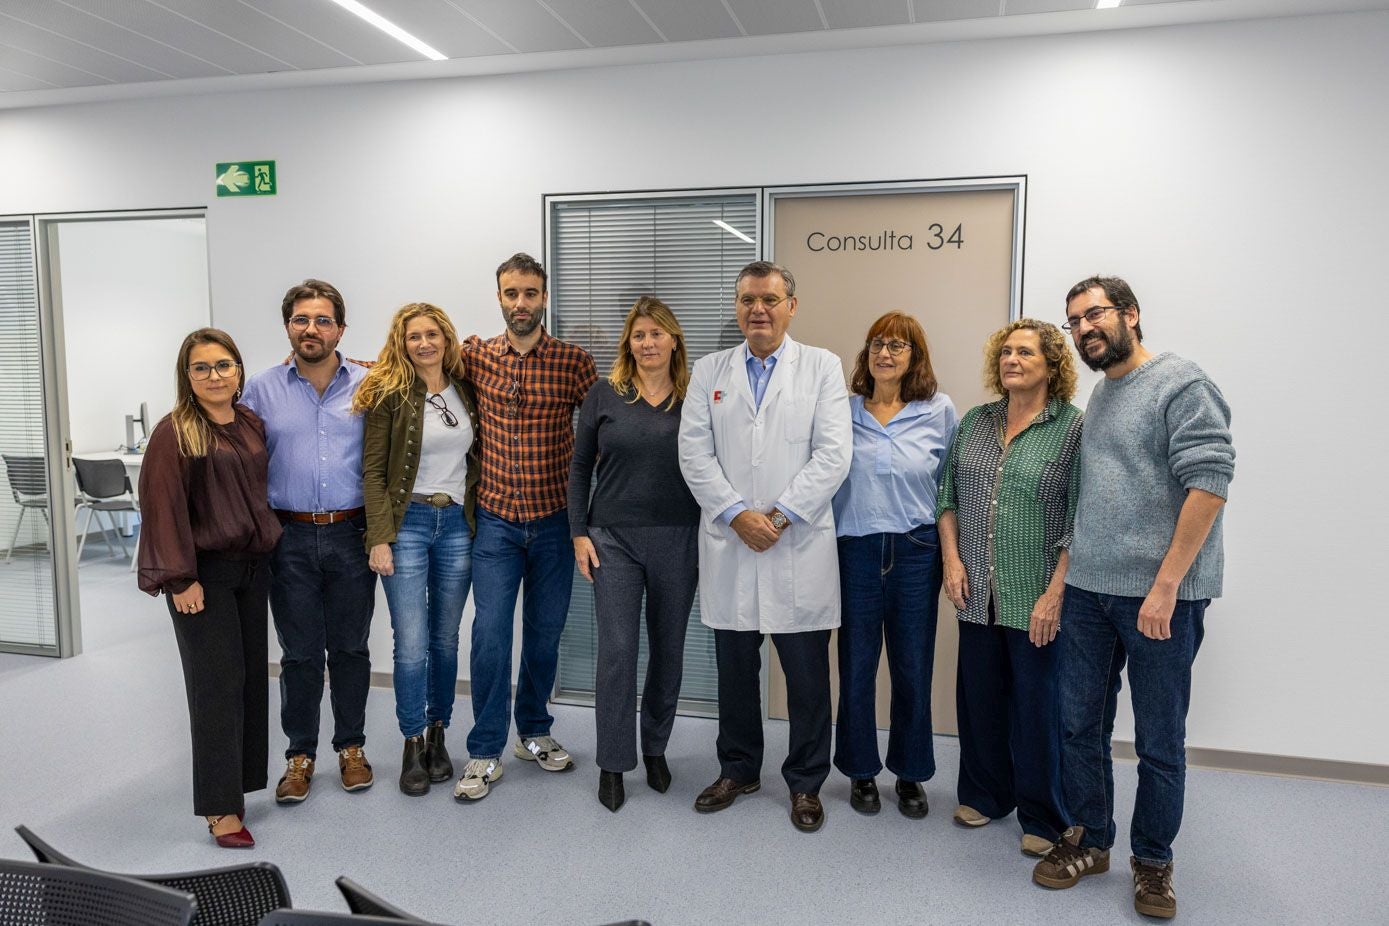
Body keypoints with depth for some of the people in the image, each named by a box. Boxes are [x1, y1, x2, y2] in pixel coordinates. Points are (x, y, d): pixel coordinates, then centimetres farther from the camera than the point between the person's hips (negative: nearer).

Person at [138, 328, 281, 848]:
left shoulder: (253, 424, 7)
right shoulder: (174, 433, -11)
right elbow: (164, 508, -14)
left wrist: (268, 548, 10)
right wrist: (181, 578, -17)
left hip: (253, 567, 6)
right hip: (205, 573, -6)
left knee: (251, 676, 10)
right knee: (217, 682, -4)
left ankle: (238, 778, 25)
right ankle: (220, 807, 5)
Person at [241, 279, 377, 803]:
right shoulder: (262, 390, 3)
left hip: (351, 536, 0)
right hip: (290, 538, 0)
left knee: (350, 647, 11)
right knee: (299, 653, 9)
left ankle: (351, 747, 27)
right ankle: (300, 755, 24)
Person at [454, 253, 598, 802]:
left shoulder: (574, 361, -4)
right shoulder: (476, 356, 2)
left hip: (554, 520, 0)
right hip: (496, 520, 0)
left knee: (545, 632, 12)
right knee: (490, 632, -3)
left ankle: (533, 733, 32)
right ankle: (484, 754, 11)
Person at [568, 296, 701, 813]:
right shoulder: (604, 398, 2)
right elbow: (580, 468, 6)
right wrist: (579, 533, -1)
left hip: (678, 542, 1)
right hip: (614, 539, -1)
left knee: (668, 650, 11)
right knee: (617, 650, -4)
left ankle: (655, 749, 30)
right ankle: (612, 763, 11)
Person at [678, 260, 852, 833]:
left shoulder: (822, 367, 2)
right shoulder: (709, 371, 9)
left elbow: (833, 454, -7)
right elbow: (694, 453, 1)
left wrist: (779, 515, -14)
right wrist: (737, 515, -11)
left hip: (801, 548, -2)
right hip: (728, 548, 2)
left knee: (808, 675, 6)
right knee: (734, 669, 14)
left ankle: (806, 783, 25)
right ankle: (738, 770, 33)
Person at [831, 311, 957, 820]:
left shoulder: (940, 411, 1)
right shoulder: (842, 410, 3)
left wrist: (951, 552, 3)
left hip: (916, 551, 0)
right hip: (855, 549, 1)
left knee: (913, 668, 8)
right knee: (856, 666, 8)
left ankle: (910, 774, 26)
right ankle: (861, 770, 25)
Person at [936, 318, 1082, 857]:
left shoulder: (1073, 428, -7)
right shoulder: (975, 422, 9)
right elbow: (949, 498, 13)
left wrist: (1054, 595, -15)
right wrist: (953, 560, 1)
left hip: (1036, 599, -4)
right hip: (978, 595, 5)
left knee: (1038, 706, 4)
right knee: (979, 697, 13)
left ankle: (1043, 818, 22)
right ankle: (985, 797, 32)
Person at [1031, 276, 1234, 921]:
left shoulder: (1180, 384, -9)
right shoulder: (1098, 396, 15)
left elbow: (1209, 483, -17)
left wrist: (1166, 585, -20)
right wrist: (1068, 577, 12)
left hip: (1160, 595, -7)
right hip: (1088, 589, 7)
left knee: (1160, 743, 7)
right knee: (1079, 725, 12)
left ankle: (1152, 861, 25)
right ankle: (1090, 842, 29)